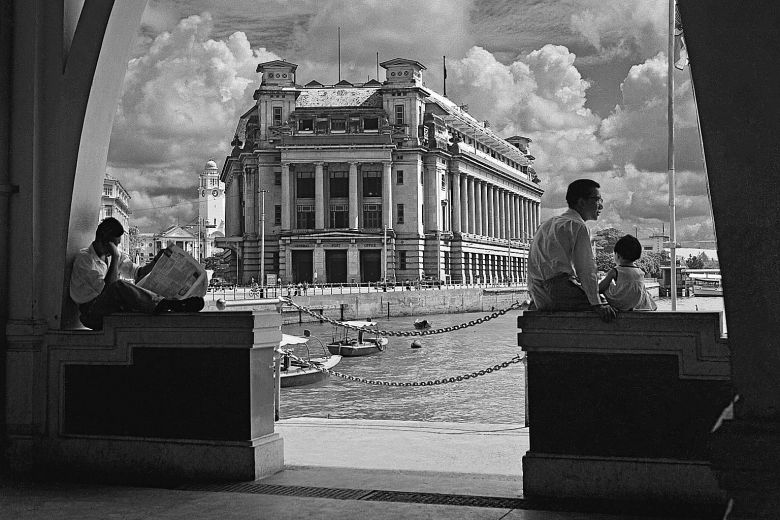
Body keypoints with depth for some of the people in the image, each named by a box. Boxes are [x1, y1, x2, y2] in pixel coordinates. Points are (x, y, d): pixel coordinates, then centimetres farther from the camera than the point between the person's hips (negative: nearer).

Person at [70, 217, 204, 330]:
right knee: (119, 286, -34)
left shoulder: (114, 254, 15)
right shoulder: (84, 258, -9)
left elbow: (137, 272, 12)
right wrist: (115, 258, -17)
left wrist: (155, 261, -4)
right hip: (91, 312, -7)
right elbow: (108, 288, -18)